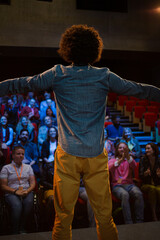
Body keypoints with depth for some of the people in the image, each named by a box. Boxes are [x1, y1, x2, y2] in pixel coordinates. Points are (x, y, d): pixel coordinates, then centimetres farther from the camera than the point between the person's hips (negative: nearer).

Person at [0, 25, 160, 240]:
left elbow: (22, 84, 4)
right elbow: (138, 89, 11)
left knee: (63, 216, 7)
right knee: (104, 216, 9)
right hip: (96, 156, 1)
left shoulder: (58, 74, -1)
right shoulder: (104, 76, 2)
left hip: (67, 155, 0)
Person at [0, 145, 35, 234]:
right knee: (17, 205, -36)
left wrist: (27, 191, -10)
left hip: (26, 192, 3)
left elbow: (33, 183, 12)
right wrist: (15, 191, -14)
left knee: (29, 202, -34)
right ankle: (15, 232, -29)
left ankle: (22, 229, -25)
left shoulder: (28, 167, 20)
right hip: (11, 193, -2)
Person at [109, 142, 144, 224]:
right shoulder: (112, 160, 16)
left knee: (138, 194, -31)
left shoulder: (129, 159, 21)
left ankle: (139, 222, -27)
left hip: (129, 184, 2)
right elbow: (110, 168, -10)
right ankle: (128, 223, -36)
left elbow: (134, 166, -6)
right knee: (125, 195, -36)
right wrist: (121, 159, -24)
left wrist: (127, 156, -25)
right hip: (117, 185, -2)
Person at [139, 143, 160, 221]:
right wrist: (145, 174, -24)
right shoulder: (143, 160, 2)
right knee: (152, 189, -35)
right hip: (146, 184, -1)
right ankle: (153, 215, -32)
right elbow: (140, 175, -2)